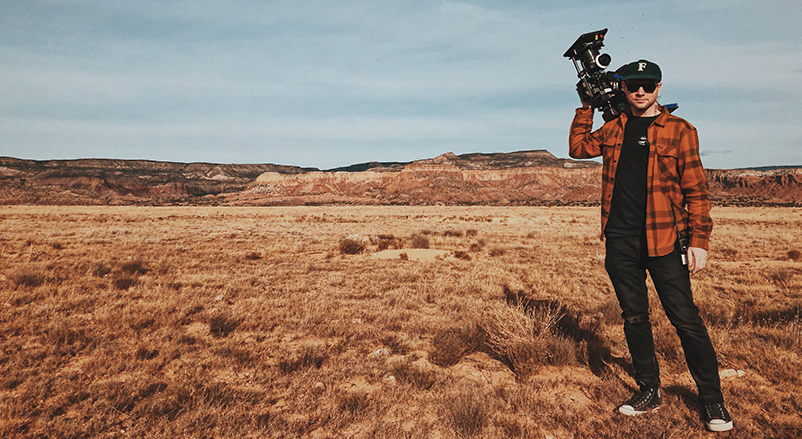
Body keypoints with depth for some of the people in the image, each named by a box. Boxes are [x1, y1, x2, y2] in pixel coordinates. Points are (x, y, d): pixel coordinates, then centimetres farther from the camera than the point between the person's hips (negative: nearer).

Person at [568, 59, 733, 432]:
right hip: (620, 241, 4)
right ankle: (649, 391, 25)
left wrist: (699, 241, -8)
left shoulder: (679, 131, 1)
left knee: (685, 319, -2)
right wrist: (586, 108, 17)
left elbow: (696, 191, -1)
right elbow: (577, 147, 23)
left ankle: (712, 400, 15)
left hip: (663, 240, -4)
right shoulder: (614, 130, 12)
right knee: (634, 318, 10)